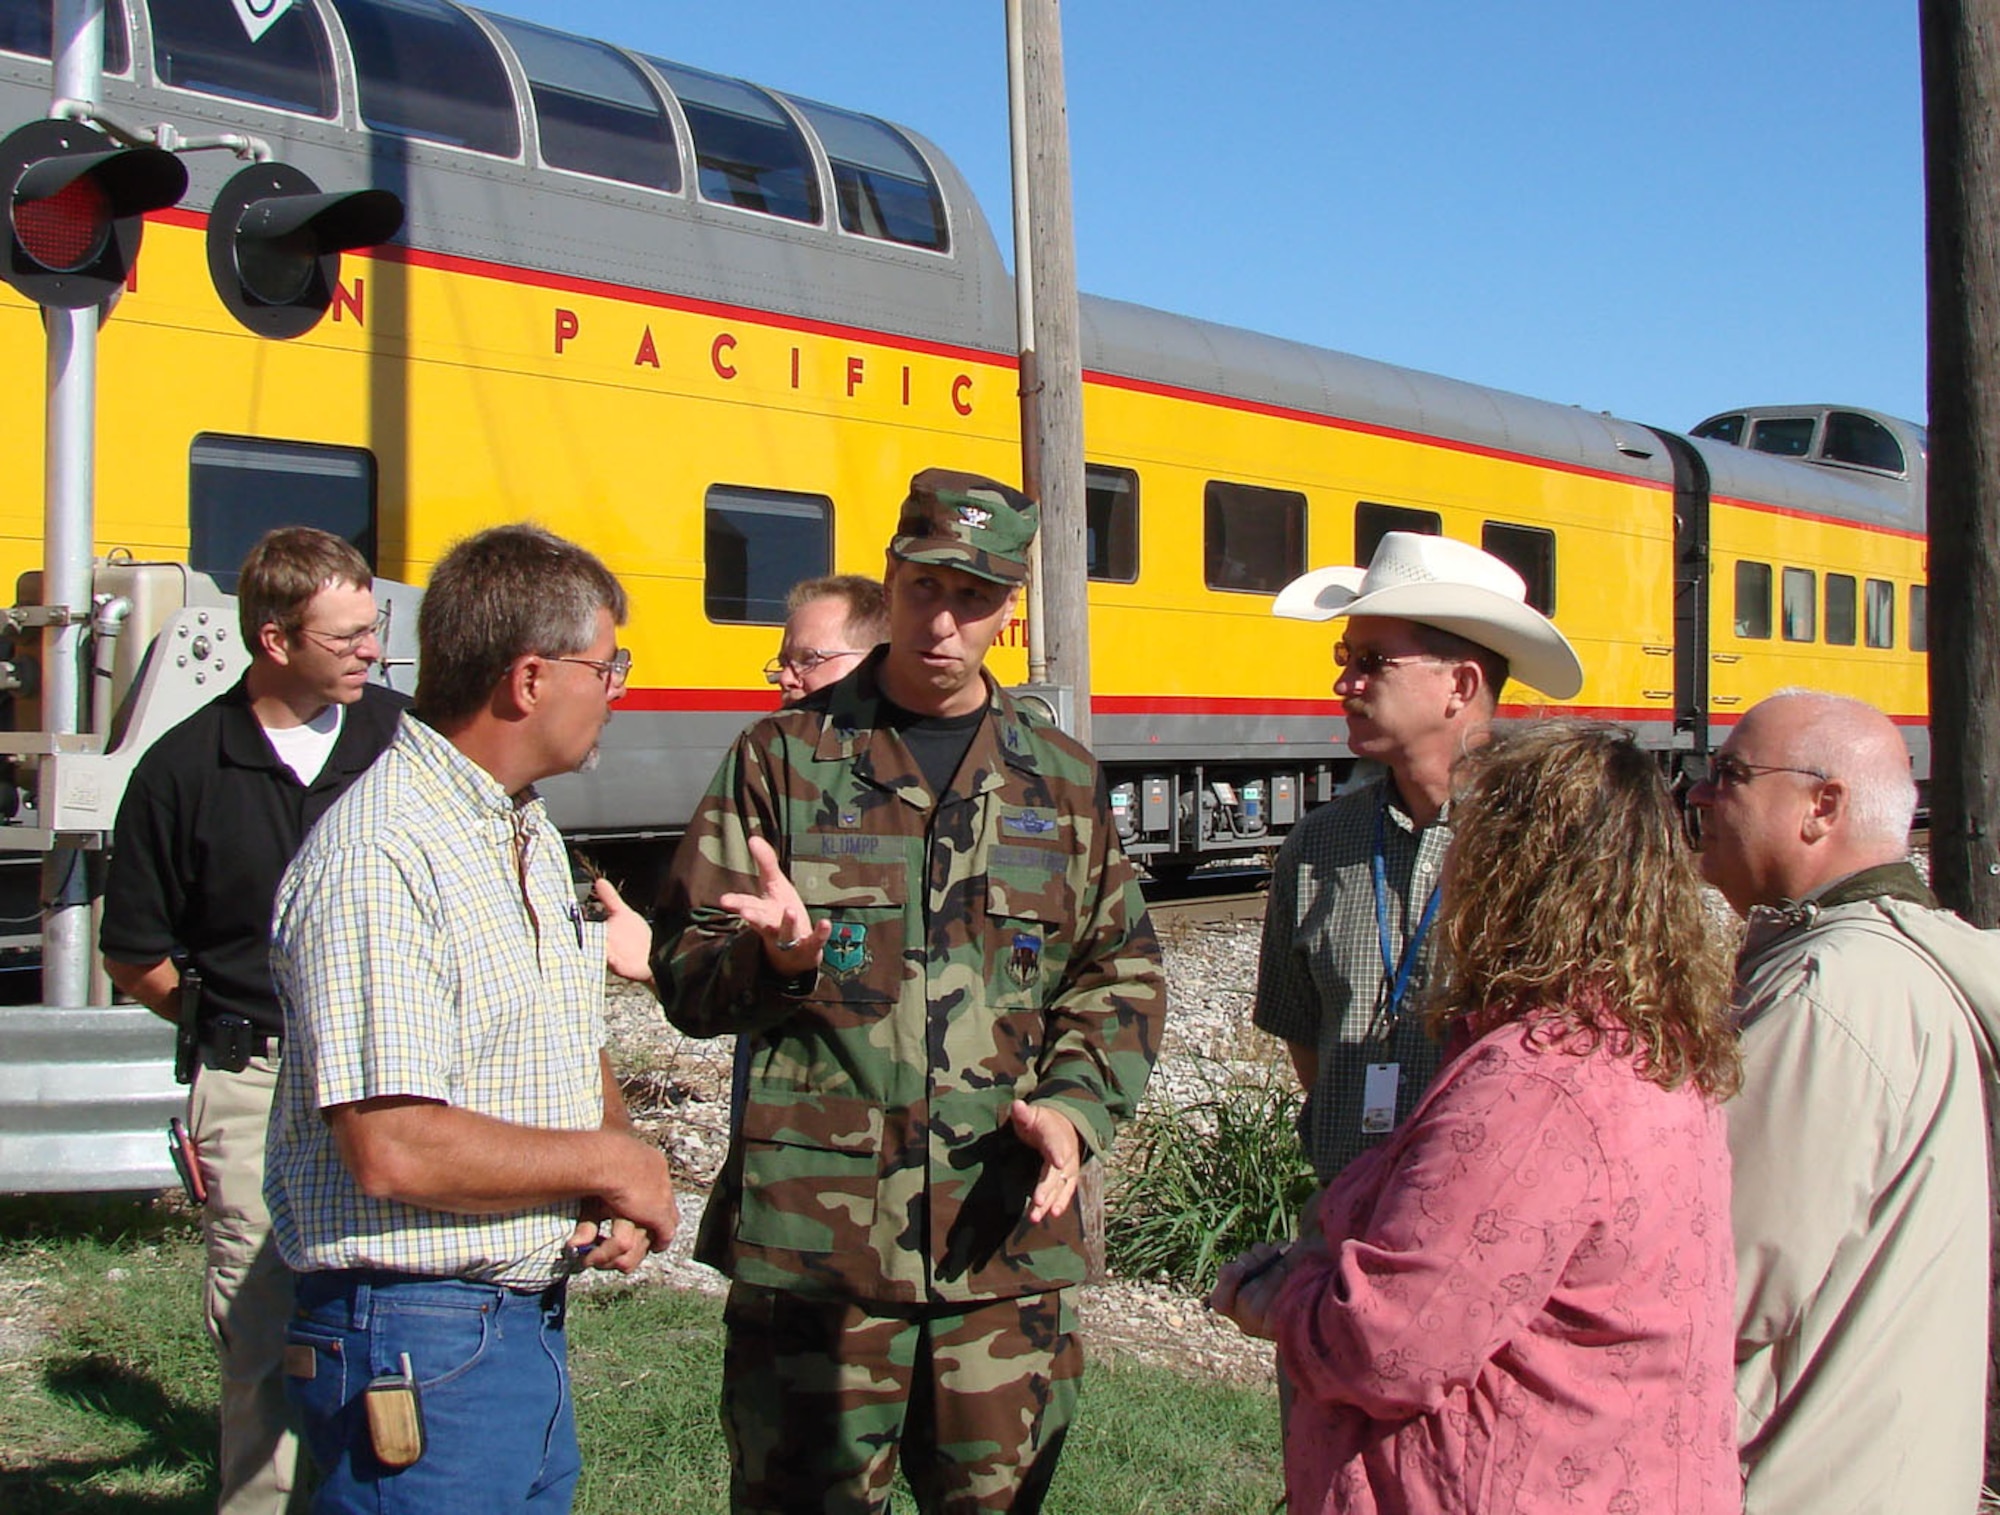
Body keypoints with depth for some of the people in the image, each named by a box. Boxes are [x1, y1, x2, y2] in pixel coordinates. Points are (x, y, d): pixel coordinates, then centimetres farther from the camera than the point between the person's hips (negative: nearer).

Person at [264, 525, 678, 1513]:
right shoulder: (381, 858, -20)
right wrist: (608, 1163, -13)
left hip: (536, 1318, 9)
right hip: (418, 1345, -9)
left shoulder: (531, 839, 12)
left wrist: (618, 1204, -1)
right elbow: (395, 1151, -27)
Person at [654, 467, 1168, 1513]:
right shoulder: (786, 757, 4)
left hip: (1009, 1234, 2)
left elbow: (1123, 976, 12)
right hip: (815, 1231, -2)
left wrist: (1072, 1107, -5)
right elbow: (687, 973, 3)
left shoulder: (1063, 782, 12)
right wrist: (777, 958, -19)